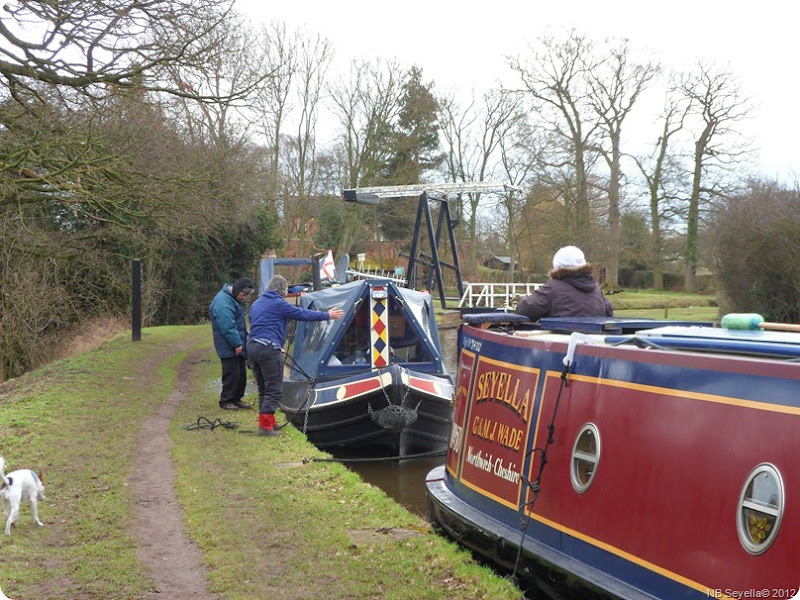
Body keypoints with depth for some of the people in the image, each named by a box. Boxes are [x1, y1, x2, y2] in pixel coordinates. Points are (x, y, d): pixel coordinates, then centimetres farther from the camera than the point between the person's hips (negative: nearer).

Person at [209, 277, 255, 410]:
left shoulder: (234, 299, 16)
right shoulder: (223, 301, -19)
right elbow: (227, 326, -24)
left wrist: (242, 342, 22)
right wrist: (237, 343, -22)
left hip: (238, 345, 10)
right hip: (229, 347, -10)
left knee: (241, 373, 12)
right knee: (232, 373, -6)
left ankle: (236, 399, 22)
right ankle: (226, 401, 4)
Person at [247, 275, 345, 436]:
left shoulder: (256, 303, 20)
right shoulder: (278, 303, -6)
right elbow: (302, 314, -3)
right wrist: (327, 315, 8)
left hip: (252, 346, 9)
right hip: (268, 348, -9)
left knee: (263, 388, 17)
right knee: (274, 389, -6)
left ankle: (269, 422, 22)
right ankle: (265, 426, -12)